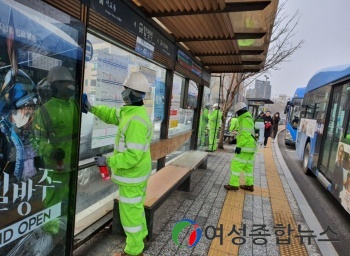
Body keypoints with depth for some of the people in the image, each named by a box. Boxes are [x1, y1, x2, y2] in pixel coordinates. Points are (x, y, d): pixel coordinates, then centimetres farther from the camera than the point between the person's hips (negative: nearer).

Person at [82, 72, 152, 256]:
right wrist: (92, 108, 3)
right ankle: (140, 237, 47)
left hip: (132, 174, -10)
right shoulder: (133, 111, 3)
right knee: (135, 206, 26)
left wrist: (107, 161, -23)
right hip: (137, 172, 10)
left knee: (129, 211, 8)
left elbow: (133, 155, -31)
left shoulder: (136, 121, -30)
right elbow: (111, 115, 15)